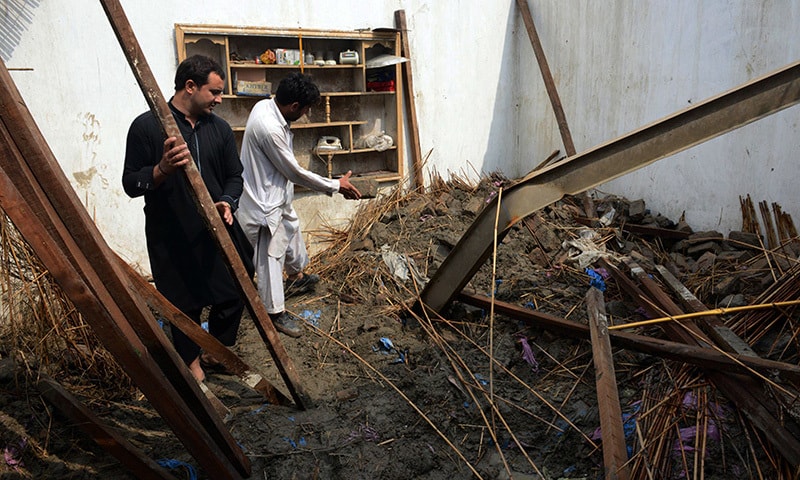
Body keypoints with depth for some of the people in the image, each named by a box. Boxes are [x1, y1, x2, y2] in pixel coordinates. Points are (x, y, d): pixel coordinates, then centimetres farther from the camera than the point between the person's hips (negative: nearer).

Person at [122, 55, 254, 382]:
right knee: (184, 303, 9)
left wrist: (227, 202, -9)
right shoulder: (147, 127, -8)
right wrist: (163, 169, -27)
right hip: (172, 236, -4)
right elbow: (131, 184, -8)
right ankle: (191, 360, 34)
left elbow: (234, 176, 11)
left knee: (234, 293, 9)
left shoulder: (219, 128, 5)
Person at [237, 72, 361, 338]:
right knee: (270, 255, 4)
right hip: (265, 199, -10)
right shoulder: (270, 129, -33)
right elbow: (295, 172, -23)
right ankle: (275, 311, 20)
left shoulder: (266, 105, -4)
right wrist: (335, 185, -14)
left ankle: (296, 277, 52)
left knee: (292, 230, 28)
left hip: (277, 192, 10)